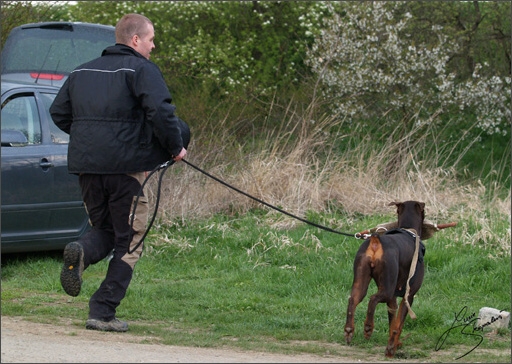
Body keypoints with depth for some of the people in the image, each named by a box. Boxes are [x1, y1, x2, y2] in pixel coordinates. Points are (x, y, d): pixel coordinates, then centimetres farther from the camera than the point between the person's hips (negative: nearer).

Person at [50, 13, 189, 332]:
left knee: (104, 229, 22)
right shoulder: (142, 70, -6)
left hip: (86, 166, 6)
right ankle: (103, 312, 0)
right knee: (129, 241, 6)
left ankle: (81, 252, -13)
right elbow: (161, 111, -20)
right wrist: (176, 147, -7)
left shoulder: (82, 72, 15)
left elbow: (58, 113, 18)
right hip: (127, 166, -6)